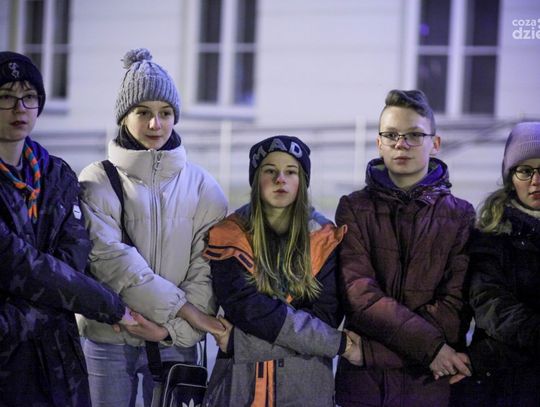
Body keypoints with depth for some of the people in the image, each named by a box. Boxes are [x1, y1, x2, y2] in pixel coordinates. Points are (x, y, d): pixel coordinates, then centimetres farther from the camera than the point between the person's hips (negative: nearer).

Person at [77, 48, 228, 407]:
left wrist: (173, 327, -13)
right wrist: (181, 308, -16)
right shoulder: (97, 181, 0)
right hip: (108, 337, -1)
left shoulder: (201, 185, 5)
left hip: (176, 340, 1)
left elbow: (209, 268, -1)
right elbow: (109, 256, -12)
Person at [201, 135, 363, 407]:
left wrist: (239, 337, -16)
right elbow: (247, 307, -14)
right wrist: (340, 344, -16)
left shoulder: (326, 239, 2)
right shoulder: (230, 235, -2)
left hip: (307, 382, 1)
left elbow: (324, 315, -8)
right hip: (241, 378, -1)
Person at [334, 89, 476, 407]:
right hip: (363, 376, 0)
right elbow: (359, 293, -8)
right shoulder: (354, 209, 5)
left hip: (431, 378, 0)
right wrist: (430, 345, -18)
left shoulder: (460, 216, 6)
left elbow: (455, 304, -5)